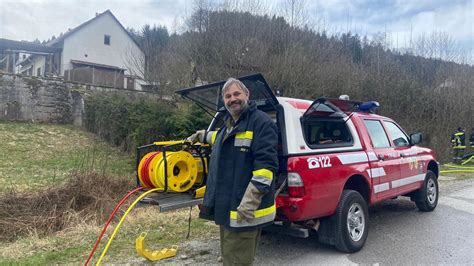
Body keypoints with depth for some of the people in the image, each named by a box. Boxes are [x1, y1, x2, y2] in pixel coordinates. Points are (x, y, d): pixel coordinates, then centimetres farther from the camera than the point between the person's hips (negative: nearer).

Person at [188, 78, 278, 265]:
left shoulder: (261, 122, -14)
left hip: (245, 211, -9)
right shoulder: (228, 123, 15)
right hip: (227, 206, 10)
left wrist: (251, 199, -31)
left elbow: (266, 164, -23)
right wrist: (202, 135, 50)